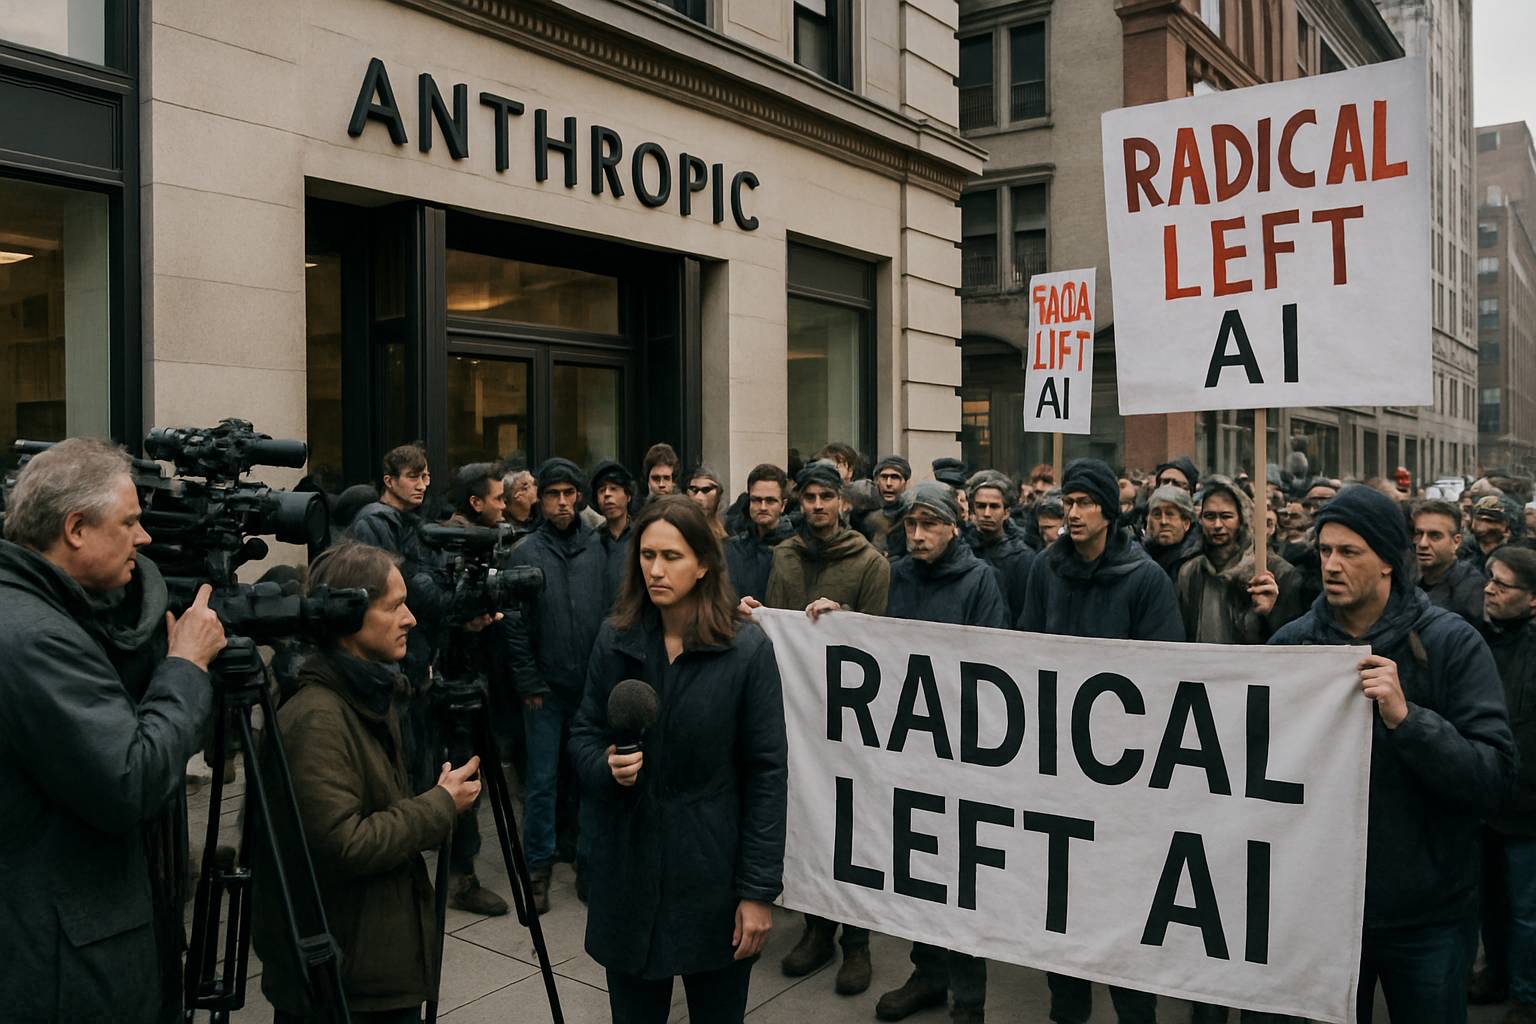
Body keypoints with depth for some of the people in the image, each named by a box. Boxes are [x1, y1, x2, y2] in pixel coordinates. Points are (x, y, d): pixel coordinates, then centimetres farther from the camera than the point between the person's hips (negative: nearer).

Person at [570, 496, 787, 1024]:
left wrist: (759, 890, -10)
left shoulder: (747, 647, -11)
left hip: (713, 870, -2)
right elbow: (583, 735, 7)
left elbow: (767, 772, -9)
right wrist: (606, 766, -17)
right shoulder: (615, 638, -2)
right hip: (627, 867, 3)